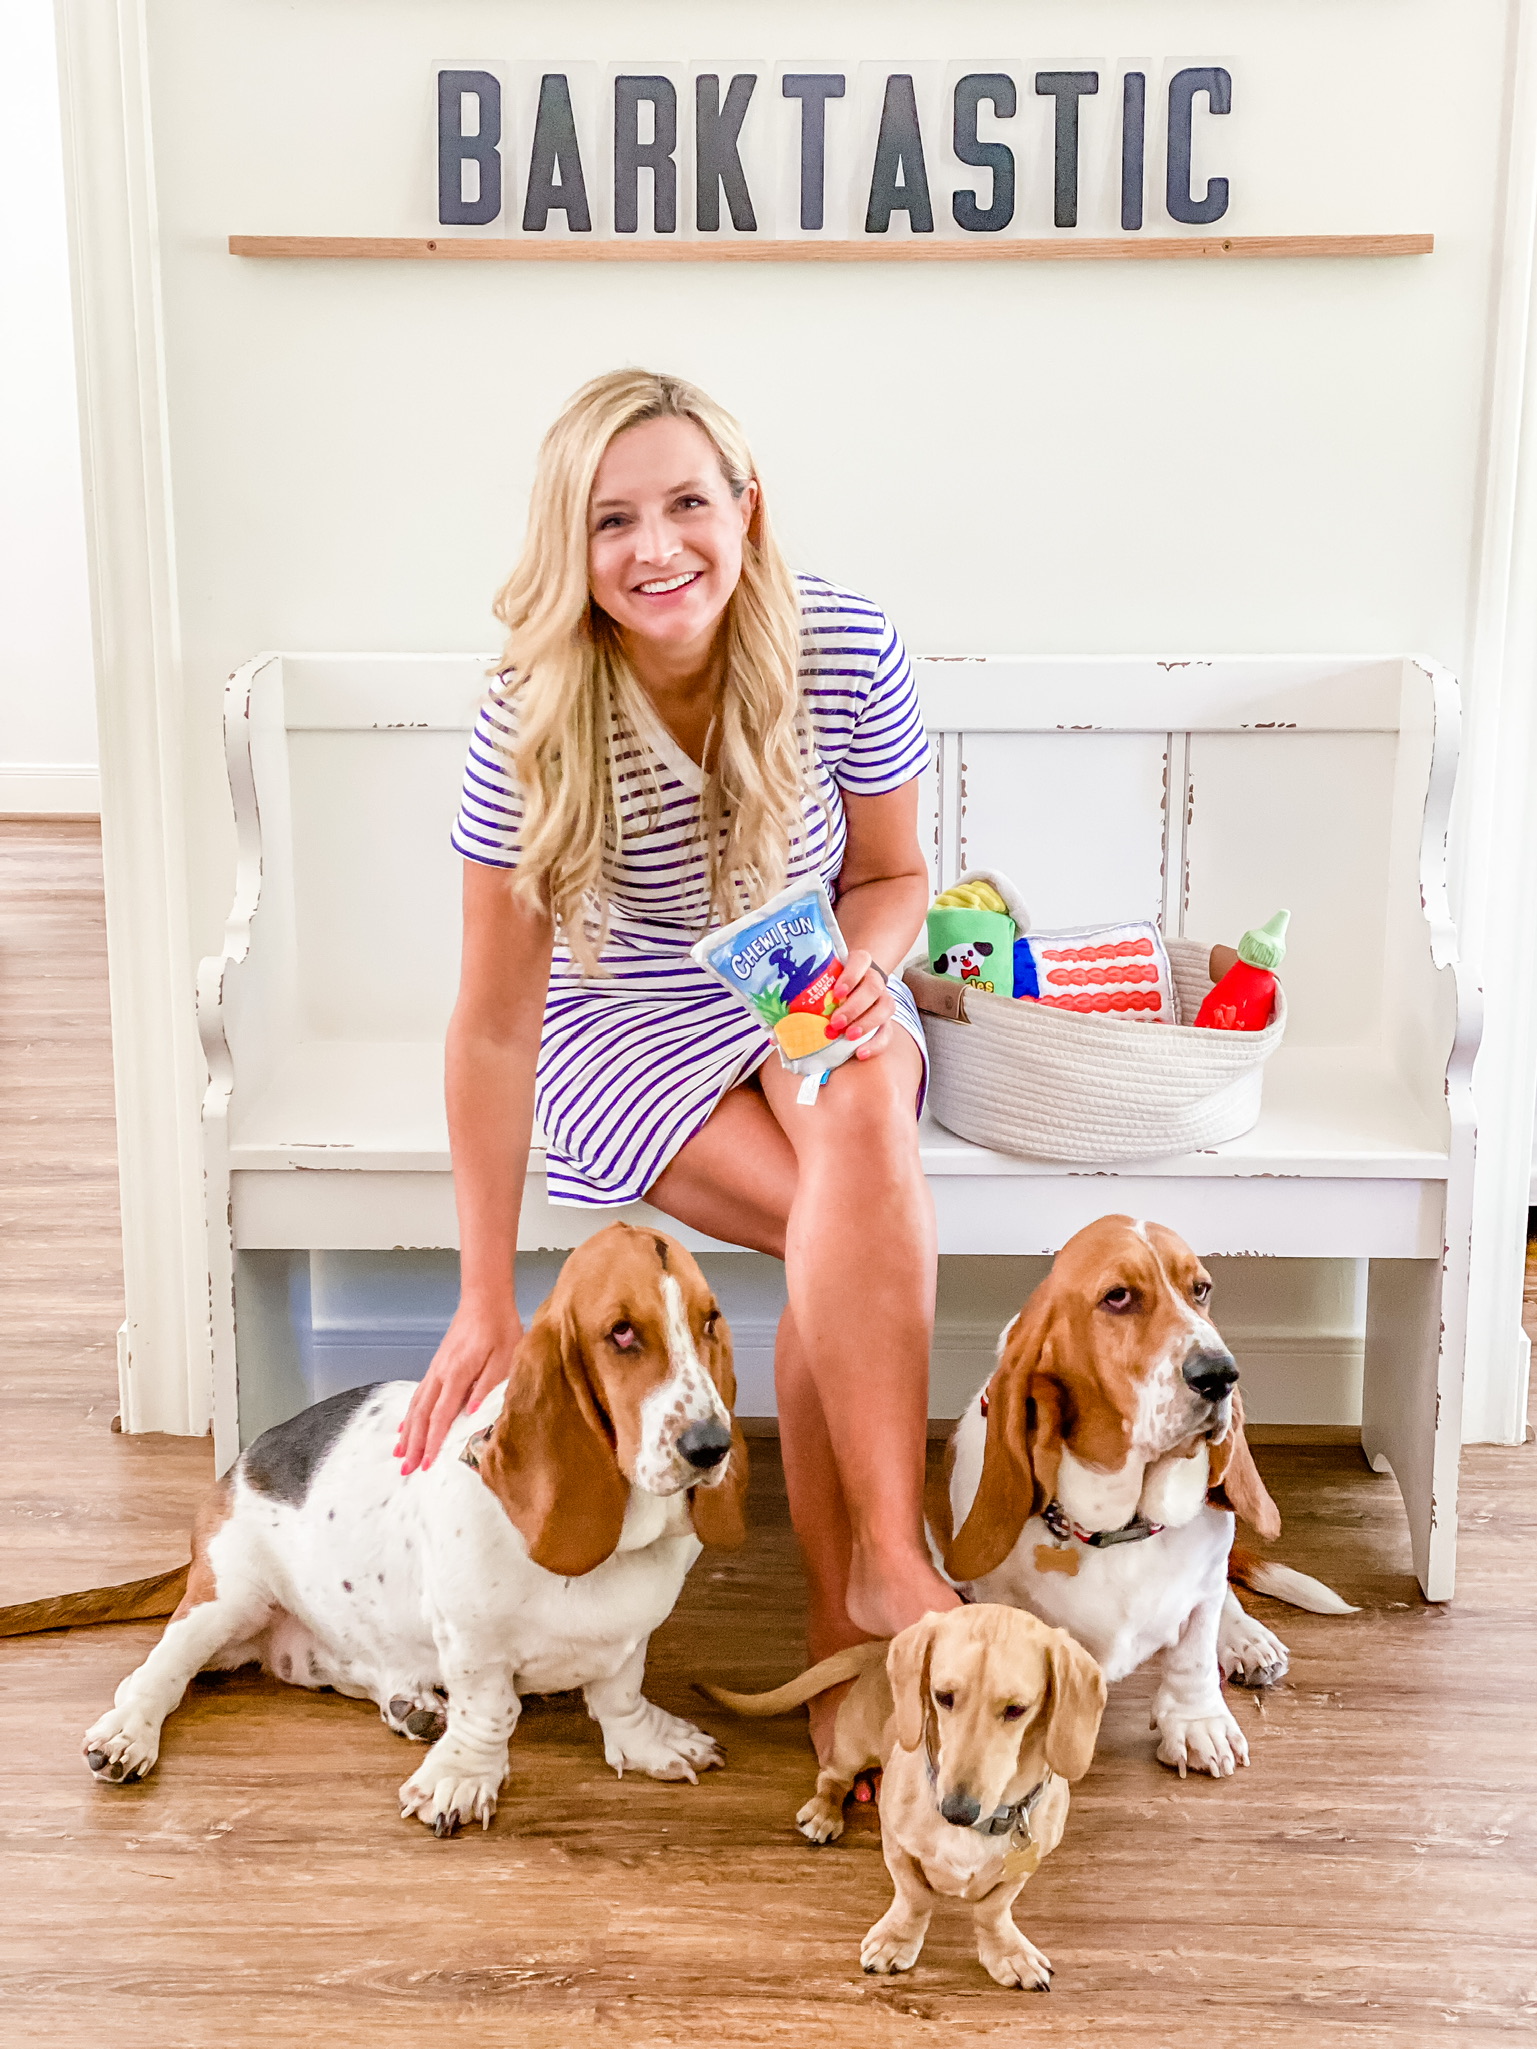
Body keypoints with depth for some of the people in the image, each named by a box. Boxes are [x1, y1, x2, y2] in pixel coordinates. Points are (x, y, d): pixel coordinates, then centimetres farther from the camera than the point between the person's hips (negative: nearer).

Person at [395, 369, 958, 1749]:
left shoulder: (848, 654, -15)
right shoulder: (531, 730, -20)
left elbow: (893, 874, 2)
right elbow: (495, 1026, -16)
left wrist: (859, 960, -24)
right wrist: (486, 1302, -16)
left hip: (816, 1004, 2)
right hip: (628, 1028, -2)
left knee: (864, 1120, -34)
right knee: (864, 1230, -29)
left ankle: (869, 1575, -28)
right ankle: (866, 1582, -18)